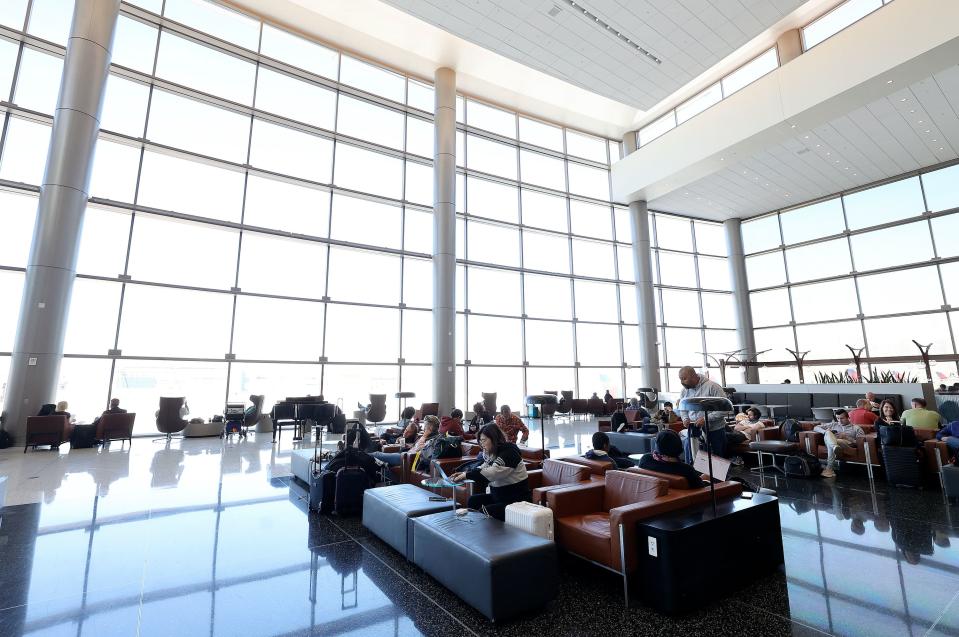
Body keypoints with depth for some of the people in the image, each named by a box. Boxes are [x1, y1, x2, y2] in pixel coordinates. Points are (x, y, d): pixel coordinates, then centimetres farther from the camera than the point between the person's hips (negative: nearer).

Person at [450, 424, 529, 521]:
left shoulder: (509, 451, -21)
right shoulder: (491, 453, 5)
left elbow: (492, 473, -30)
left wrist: (467, 475, -25)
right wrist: (464, 473, -11)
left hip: (516, 501, -8)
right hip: (499, 496, 8)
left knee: (486, 512, -22)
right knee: (473, 500, -2)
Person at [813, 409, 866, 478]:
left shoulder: (856, 428, 20)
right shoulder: (833, 425, 28)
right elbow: (816, 428, 22)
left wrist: (846, 437, -6)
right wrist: (825, 431, 1)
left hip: (847, 445, -2)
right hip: (830, 443, 2)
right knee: (828, 433, -30)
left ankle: (829, 468, -37)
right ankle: (835, 448, -63)